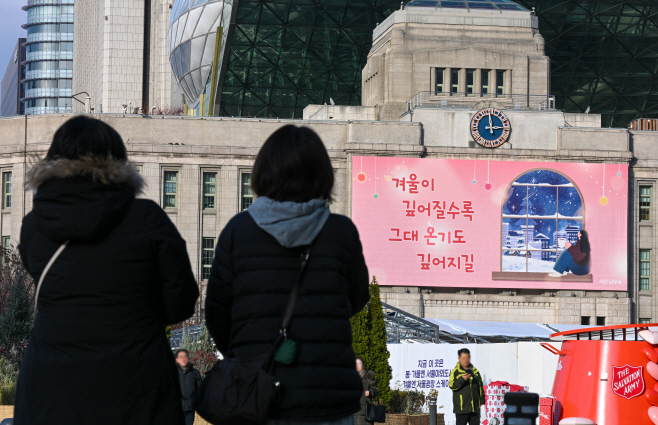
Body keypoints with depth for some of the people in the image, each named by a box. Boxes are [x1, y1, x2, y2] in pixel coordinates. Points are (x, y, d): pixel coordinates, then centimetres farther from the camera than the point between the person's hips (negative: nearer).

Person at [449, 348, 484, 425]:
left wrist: (482, 400, 12)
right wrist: (462, 379, -25)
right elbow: (451, 385, -12)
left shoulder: (475, 371, 15)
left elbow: (480, 386, 20)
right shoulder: (455, 372, -1)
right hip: (461, 407, -5)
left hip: (475, 407, 5)